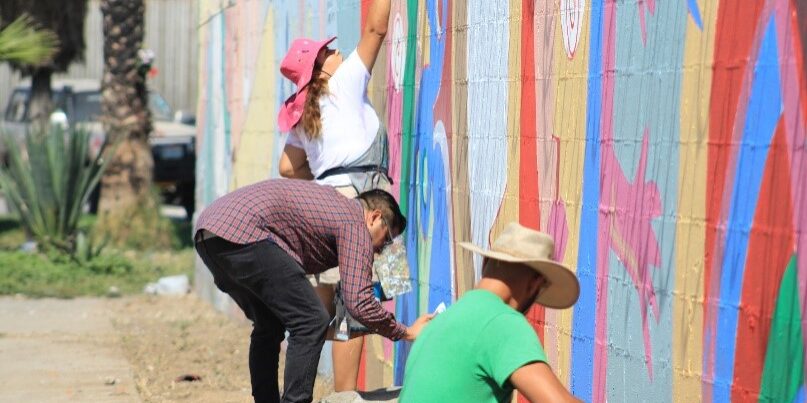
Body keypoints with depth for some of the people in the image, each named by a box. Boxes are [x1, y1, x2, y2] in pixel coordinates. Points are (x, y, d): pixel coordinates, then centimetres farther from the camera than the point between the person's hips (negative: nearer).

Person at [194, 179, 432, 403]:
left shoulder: (330, 200, 31)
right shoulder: (356, 223, 4)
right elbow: (359, 303, -6)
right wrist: (407, 333, 8)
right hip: (241, 232, -10)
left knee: (269, 325, 23)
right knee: (311, 322, -3)